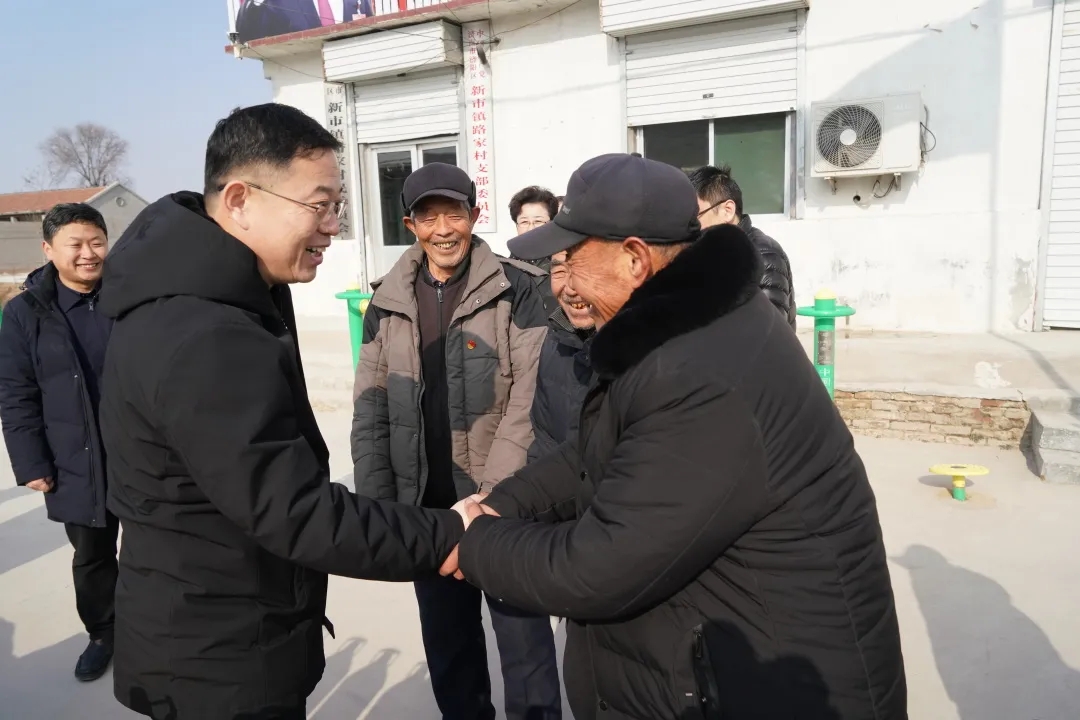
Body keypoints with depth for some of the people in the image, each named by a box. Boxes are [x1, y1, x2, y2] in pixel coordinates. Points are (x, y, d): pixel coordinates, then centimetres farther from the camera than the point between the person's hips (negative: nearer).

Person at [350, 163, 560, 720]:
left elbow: (531, 399, -12)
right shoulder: (388, 302, 4)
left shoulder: (515, 289, -7)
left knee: (524, 641, 8)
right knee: (447, 643, 20)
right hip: (424, 507, 4)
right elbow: (369, 412, 5)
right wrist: (375, 507, 0)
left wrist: (493, 495, -17)